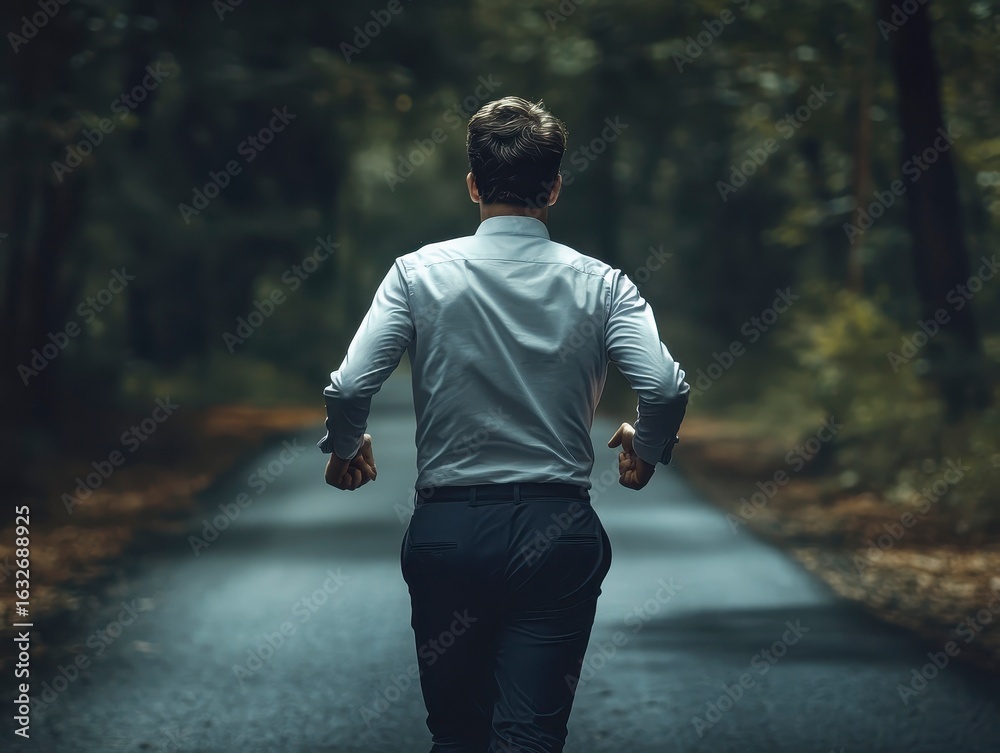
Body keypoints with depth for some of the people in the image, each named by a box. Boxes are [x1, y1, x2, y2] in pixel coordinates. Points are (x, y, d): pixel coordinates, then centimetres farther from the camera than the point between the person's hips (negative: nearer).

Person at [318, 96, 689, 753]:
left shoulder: (420, 273, -3)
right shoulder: (600, 284, -2)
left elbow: (348, 389, -12)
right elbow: (666, 389, -15)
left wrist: (344, 448, 10)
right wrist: (647, 449, 7)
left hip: (446, 532, 1)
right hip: (557, 533, 0)